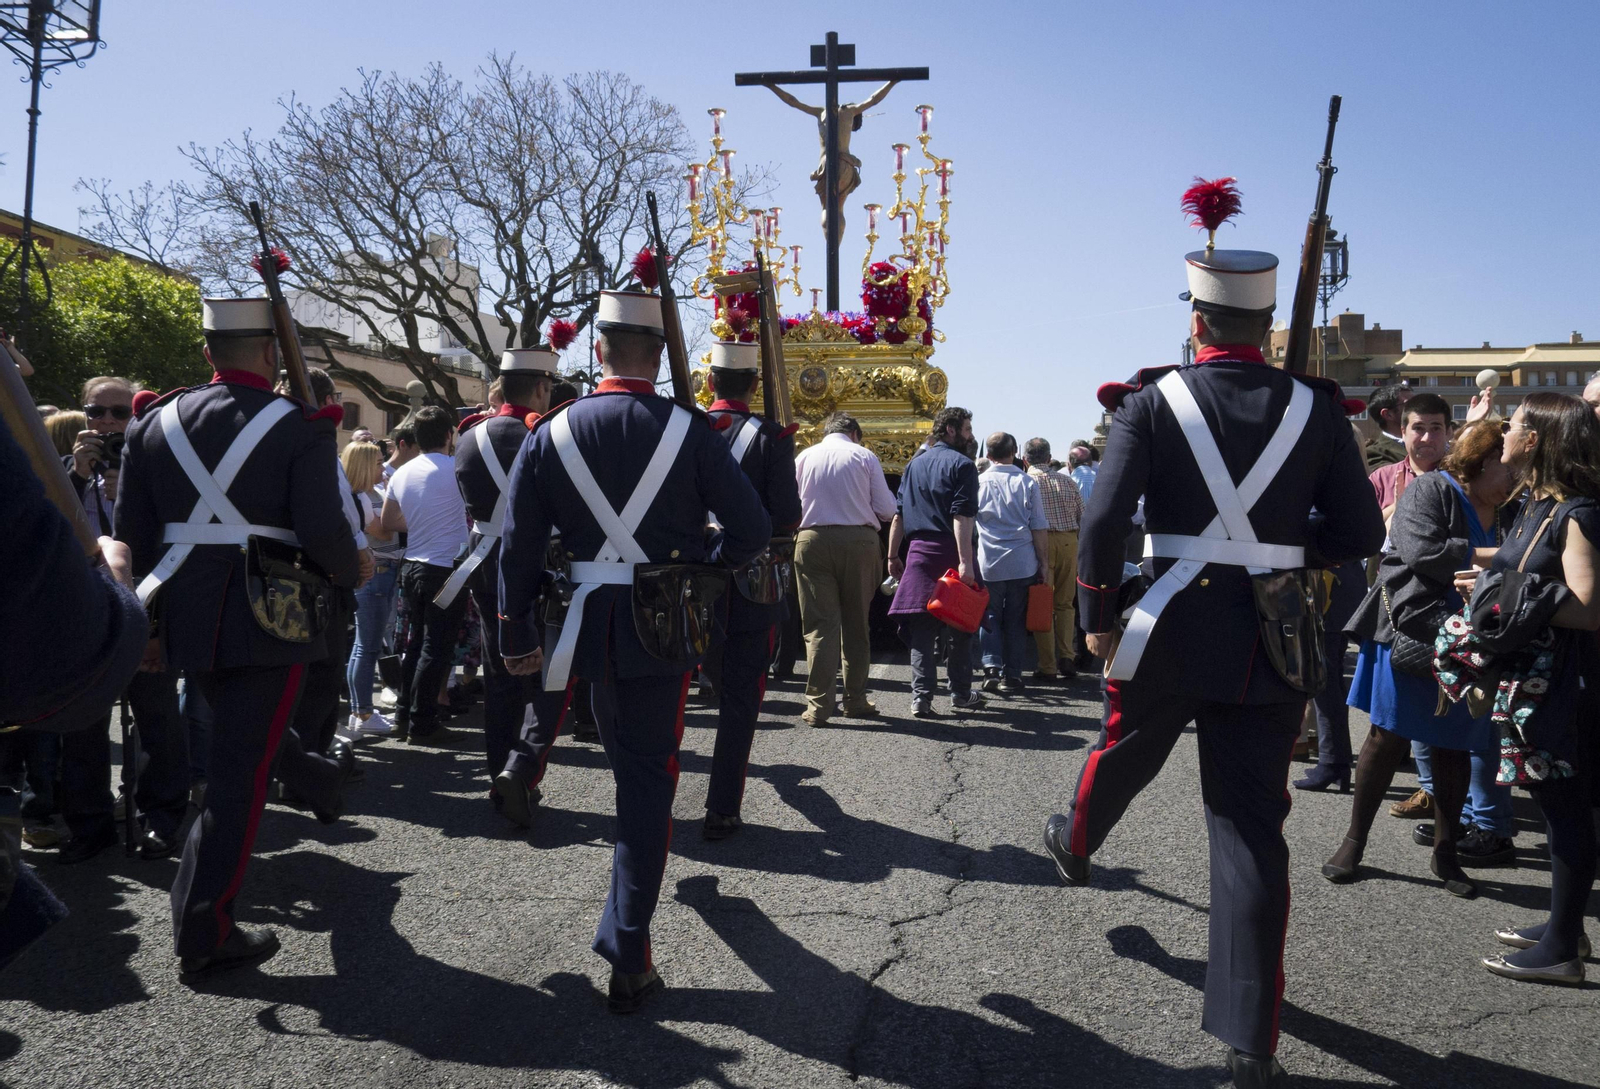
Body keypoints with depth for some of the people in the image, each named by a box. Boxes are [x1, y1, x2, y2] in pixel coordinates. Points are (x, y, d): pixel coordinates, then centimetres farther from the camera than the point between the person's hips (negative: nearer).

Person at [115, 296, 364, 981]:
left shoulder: (156, 422, 4)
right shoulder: (301, 427, -10)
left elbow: (131, 532, 6)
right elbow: (323, 531, -16)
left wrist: (150, 616, 17)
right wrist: (352, 574, 6)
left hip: (187, 620, 5)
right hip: (268, 622, -5)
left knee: (242, 740, 29)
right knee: (238, 772, 1)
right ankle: (204, 936, 6)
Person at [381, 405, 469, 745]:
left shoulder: (402, 473, 5)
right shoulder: (455, 469, -15)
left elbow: (388, 521, 14)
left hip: (412, 567, 7)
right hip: (446, 569, -7)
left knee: (416, 642, 18)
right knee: (436, 649, 0)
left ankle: (404, 715, 26)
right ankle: (422, 725, 4)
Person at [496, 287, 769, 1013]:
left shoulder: (550, 434, -4)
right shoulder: (691, 432, -9)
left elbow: (518, 547, -2)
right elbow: (753, 530, -8)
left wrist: (517, 639, 8)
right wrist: (704, 560, 12)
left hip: (591, 625, 3)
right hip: (665, 626, -3)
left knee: (631, 766, 24)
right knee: (649, 777, 5)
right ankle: (628, 953, 4)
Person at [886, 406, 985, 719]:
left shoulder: (914, 464, 15)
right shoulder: (961, 464, -4)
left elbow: (898, 514, 14)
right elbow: (962, 517, -15)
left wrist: (893, 556, 17)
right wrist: (965, 561, -20)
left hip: (919, 552, 5)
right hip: (950, 552, -5)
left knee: (922, 629, 3)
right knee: (960, 628, 8)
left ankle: (921, 696, -3)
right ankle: (960, 693, 15)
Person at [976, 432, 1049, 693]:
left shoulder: (978, 483, 0)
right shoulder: (1027, 483, -2)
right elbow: (1039, 528, -1)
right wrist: (1044, 563, 7)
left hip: (988, 564, 0)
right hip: (1022, 563, 0)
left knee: (990, 616, 9)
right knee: (1016, 620, 8)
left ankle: (992, 668, -5)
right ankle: (1012, 676, 10)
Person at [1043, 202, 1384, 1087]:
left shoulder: (1152, 402, -7)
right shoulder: (1316, 408, -1)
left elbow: (1102, 523, -14)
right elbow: (1360, 536, 2)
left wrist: (1097, 617, -2)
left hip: (1168, 631, -1)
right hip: (1269, 645, 1)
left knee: (1124, 756, 27)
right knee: (1251, 829, 5)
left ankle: (1074, 846, 59)